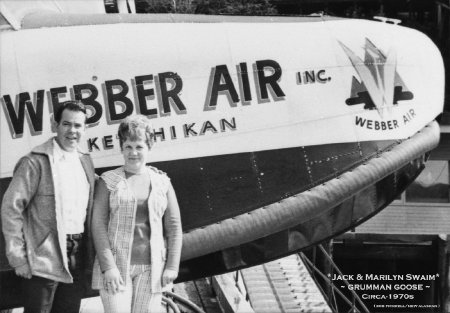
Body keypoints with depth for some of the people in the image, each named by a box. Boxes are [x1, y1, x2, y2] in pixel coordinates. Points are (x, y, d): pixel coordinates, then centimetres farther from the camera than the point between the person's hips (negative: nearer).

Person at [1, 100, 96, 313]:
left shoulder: (86, 162, 10)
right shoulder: (36, 162, -9)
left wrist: (89, 253, 8)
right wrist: (18, 258, -13)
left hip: (77, 259, 6)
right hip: (44, 261, -6)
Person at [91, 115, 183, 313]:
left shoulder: (162, 183, 9)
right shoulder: (108, 181, 3)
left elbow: (174, 227, 9)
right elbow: (99, 224, -3)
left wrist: (172, 266, 0)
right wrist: (108, 266, -12)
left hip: (151, 268, 2)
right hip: (115, 266, -2)